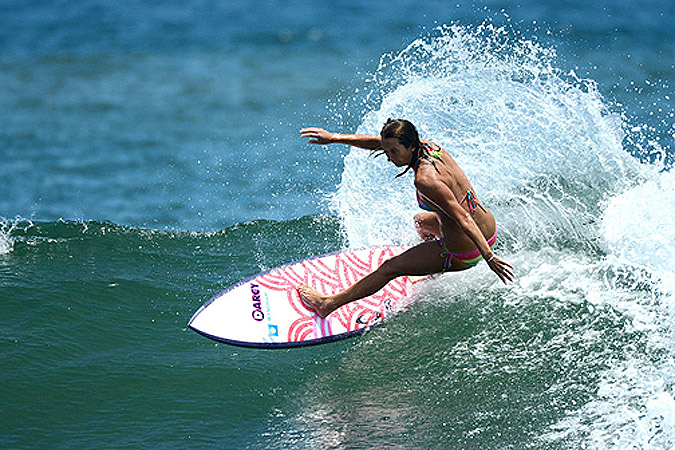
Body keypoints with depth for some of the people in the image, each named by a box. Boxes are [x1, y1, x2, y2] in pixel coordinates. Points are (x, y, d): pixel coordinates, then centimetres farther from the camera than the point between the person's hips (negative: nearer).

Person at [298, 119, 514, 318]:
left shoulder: (425, 180, -29)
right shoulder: (428, 146, -4)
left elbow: (463, 219, -31)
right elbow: (377, 142, 7)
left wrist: (489, 257, -32)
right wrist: (334, 138, 4)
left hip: (464, 255, -8)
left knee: (389, 268, 7)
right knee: (421, 221, 37)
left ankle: (328, 303, 19)